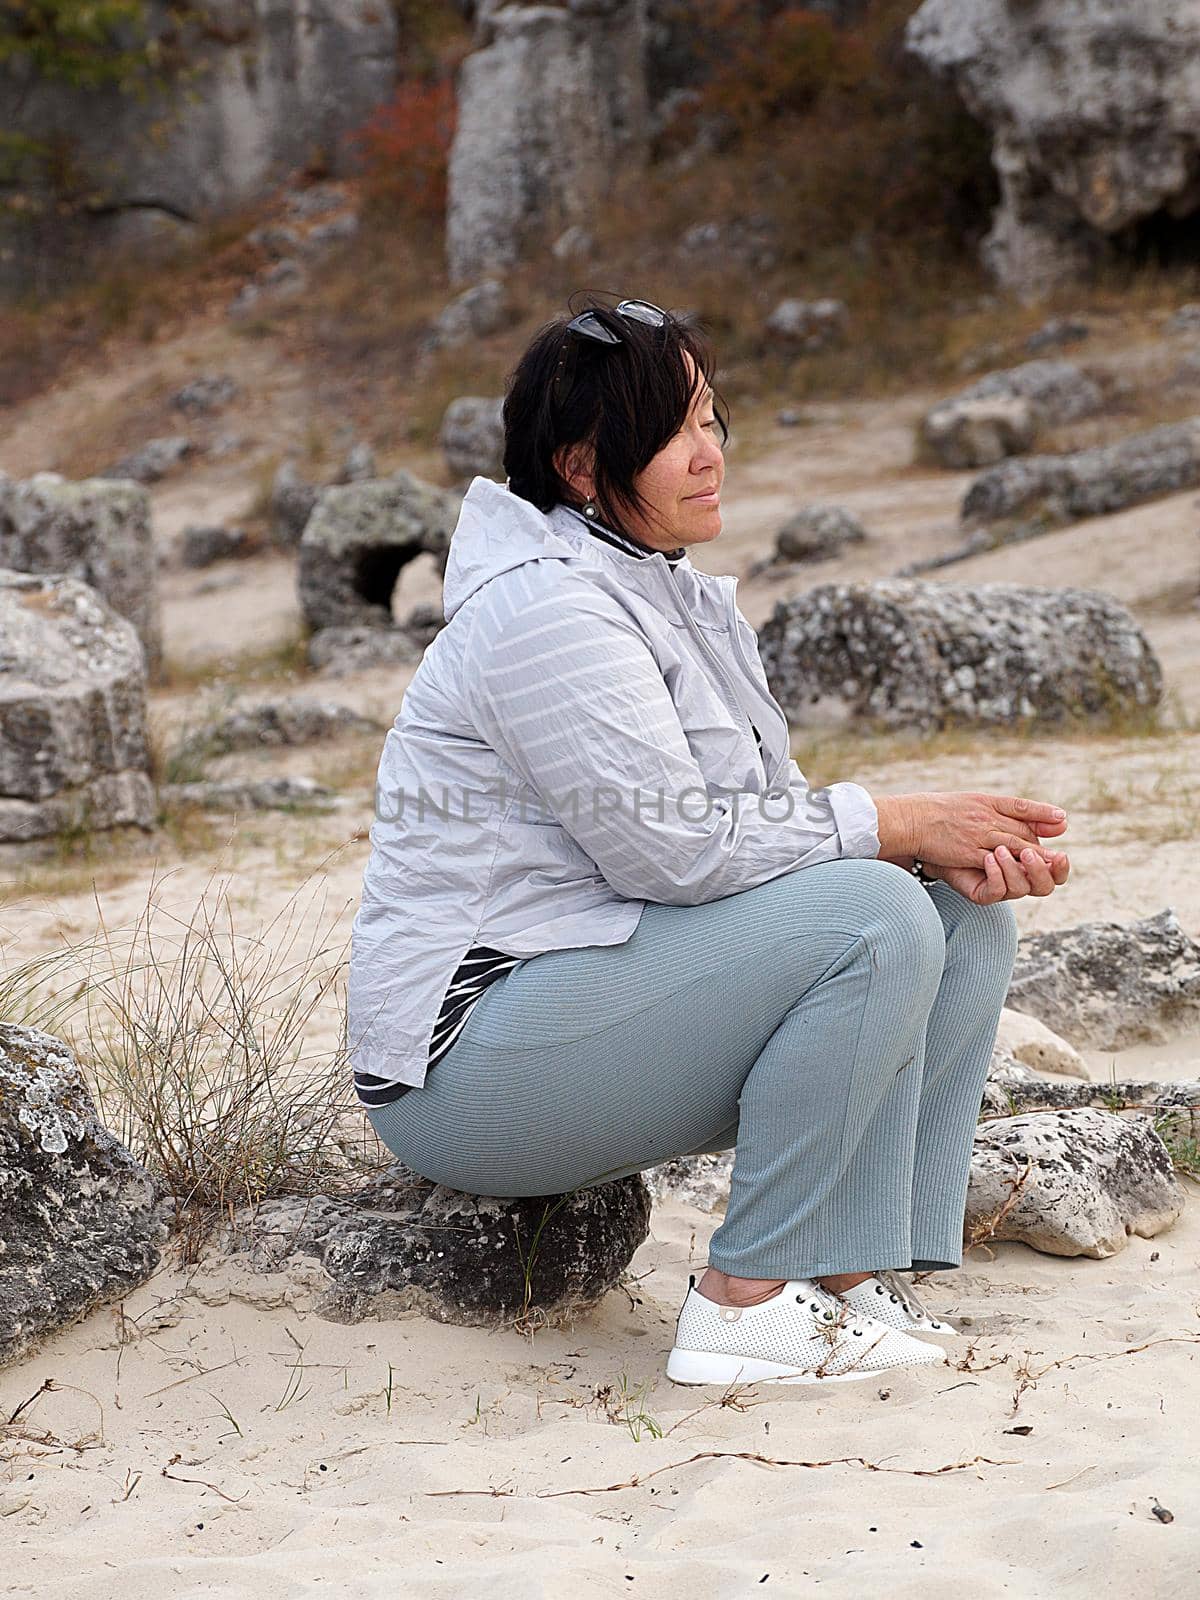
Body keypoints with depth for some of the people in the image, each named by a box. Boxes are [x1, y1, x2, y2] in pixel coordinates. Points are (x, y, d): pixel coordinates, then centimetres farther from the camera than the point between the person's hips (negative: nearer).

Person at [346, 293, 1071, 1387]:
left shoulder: (673, 593, 14)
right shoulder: (546, 608, -17)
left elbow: (772, 813, 9)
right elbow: (675, 844, -23)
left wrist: (953, 848, -9)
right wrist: (903, 823, -16)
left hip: (596, 987, 10)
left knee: (965, 915, 2)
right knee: (869, 918, -26)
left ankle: (854, 1270, -4)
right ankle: (747, 1302, -19)